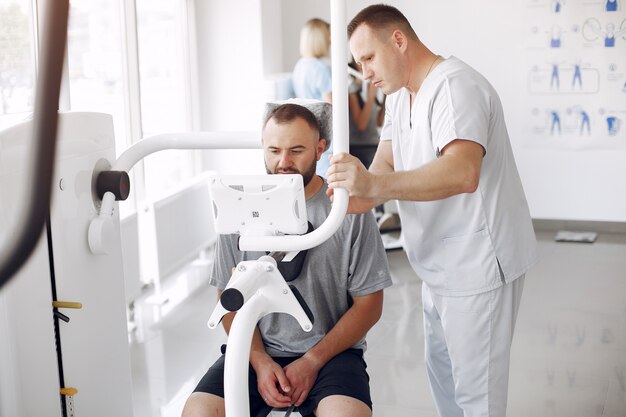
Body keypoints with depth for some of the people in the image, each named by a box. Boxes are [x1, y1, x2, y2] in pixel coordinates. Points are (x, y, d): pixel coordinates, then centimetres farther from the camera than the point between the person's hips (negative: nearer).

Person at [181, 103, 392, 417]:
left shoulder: (350, 210, -4)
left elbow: (368, 304, -1)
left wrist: (312, 362, -10)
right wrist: (261, 362, -9)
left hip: (330, 350, -2)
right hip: (258, 351, 2)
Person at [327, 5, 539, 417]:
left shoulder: (455, 86, -21)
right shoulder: (400, 96, 11)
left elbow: (462, 172, -37)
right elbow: (385, 162, 3)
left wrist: (374, 186, -48)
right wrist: (358, 195, -19)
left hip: (478, 264, -10)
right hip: (441, 265, 10)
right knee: (441, 368, 22)